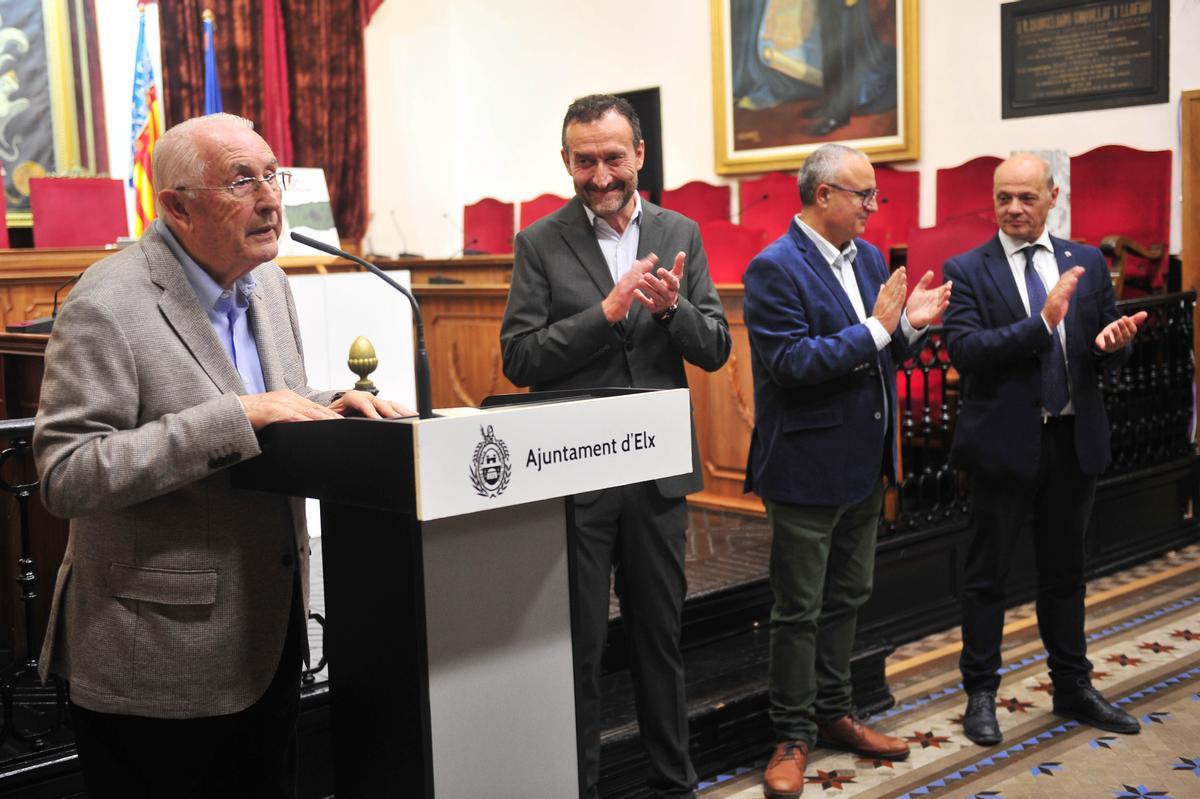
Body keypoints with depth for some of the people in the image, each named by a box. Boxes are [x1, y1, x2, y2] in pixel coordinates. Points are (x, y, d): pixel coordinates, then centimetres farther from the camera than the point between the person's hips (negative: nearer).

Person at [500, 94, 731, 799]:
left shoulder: (680, 234, 5)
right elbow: (520, 358, -10)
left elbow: (716, 350, 2)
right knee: (578, 642, 9)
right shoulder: (540, 244, -3)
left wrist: (672, 308, -18)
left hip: (659, 473, 3)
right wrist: (607, 310, -20)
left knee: (660, 636, 16)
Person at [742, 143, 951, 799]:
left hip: (863, 463, 8)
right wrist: (876, 328, -22)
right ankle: (792, 736, 19)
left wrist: (908, 325, -4)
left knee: (847, 597, 19)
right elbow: (792, 363, -25)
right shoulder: (775, 269, -16)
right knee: (799, 611, 4)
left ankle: (833, 714, 35)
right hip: (807, 467, -8)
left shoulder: (869, 258, 8)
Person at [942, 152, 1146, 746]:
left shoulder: (1087, 262, 6)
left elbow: (1107, 353, 7)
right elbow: (965, 352, -18)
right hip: (1006, 441, -4)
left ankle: (1073, 688, 31)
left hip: (1075, 441, 4)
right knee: (987, 574, 7)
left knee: (1065, 570, 17)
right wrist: (1042, 322, -26)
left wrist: (1115, 342, -17)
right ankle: (980, 693, 20)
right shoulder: (967, 270, -6)